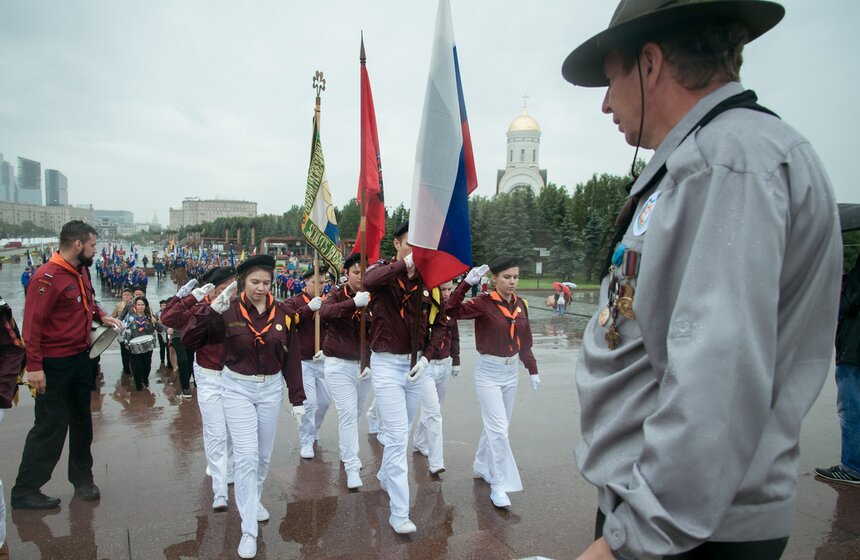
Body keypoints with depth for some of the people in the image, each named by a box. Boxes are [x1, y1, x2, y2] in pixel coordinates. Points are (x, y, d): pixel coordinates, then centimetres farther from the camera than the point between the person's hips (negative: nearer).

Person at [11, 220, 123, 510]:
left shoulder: (81, 271, 5)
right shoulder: (47, 277, -20)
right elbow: (32, 323, -22)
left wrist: (101, 315, 4)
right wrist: (34, 366, -24)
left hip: (80, 358, 8)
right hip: (55, 364, -8)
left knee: (81, 420, 17)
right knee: (51, 426, 1)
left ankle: (82, 478, 33)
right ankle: (25, 491, 17)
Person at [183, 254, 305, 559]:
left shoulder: (282, 314, -5)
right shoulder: (228, 313, -11)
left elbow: (292, 358, 0)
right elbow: (189, 339, -15)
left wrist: (297, 398, 2)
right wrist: (212, 308, -27)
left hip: (271, 388, 3)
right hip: (237, 388, -2)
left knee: (264, 454, 16)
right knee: (246, 457, -6)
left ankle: (253, 499, 45)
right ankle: (249, 530, 6)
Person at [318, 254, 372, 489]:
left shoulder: (372, 298, -2)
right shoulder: (337, 294, -8)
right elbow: (324, 313, -30)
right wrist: (354, 303, -43)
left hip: (364, 364, 4)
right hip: (339, 364, -3)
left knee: (358, 411, 16)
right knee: (348, 413, -9)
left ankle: (345, 451, 42)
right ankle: (352, 467, -1)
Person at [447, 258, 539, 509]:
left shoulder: (521, 305, 2)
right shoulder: (484, 303, -15)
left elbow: (525, 341, 10)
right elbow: (452, 311, -30)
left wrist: (532, 370, 11)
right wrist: (466, 283, -38)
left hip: (511, 371, 6)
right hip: (488, 371, -6)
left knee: (497, 425, 17)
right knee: (499, 429, -6)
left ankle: (482, 466, 37)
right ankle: (499, 485, 5)